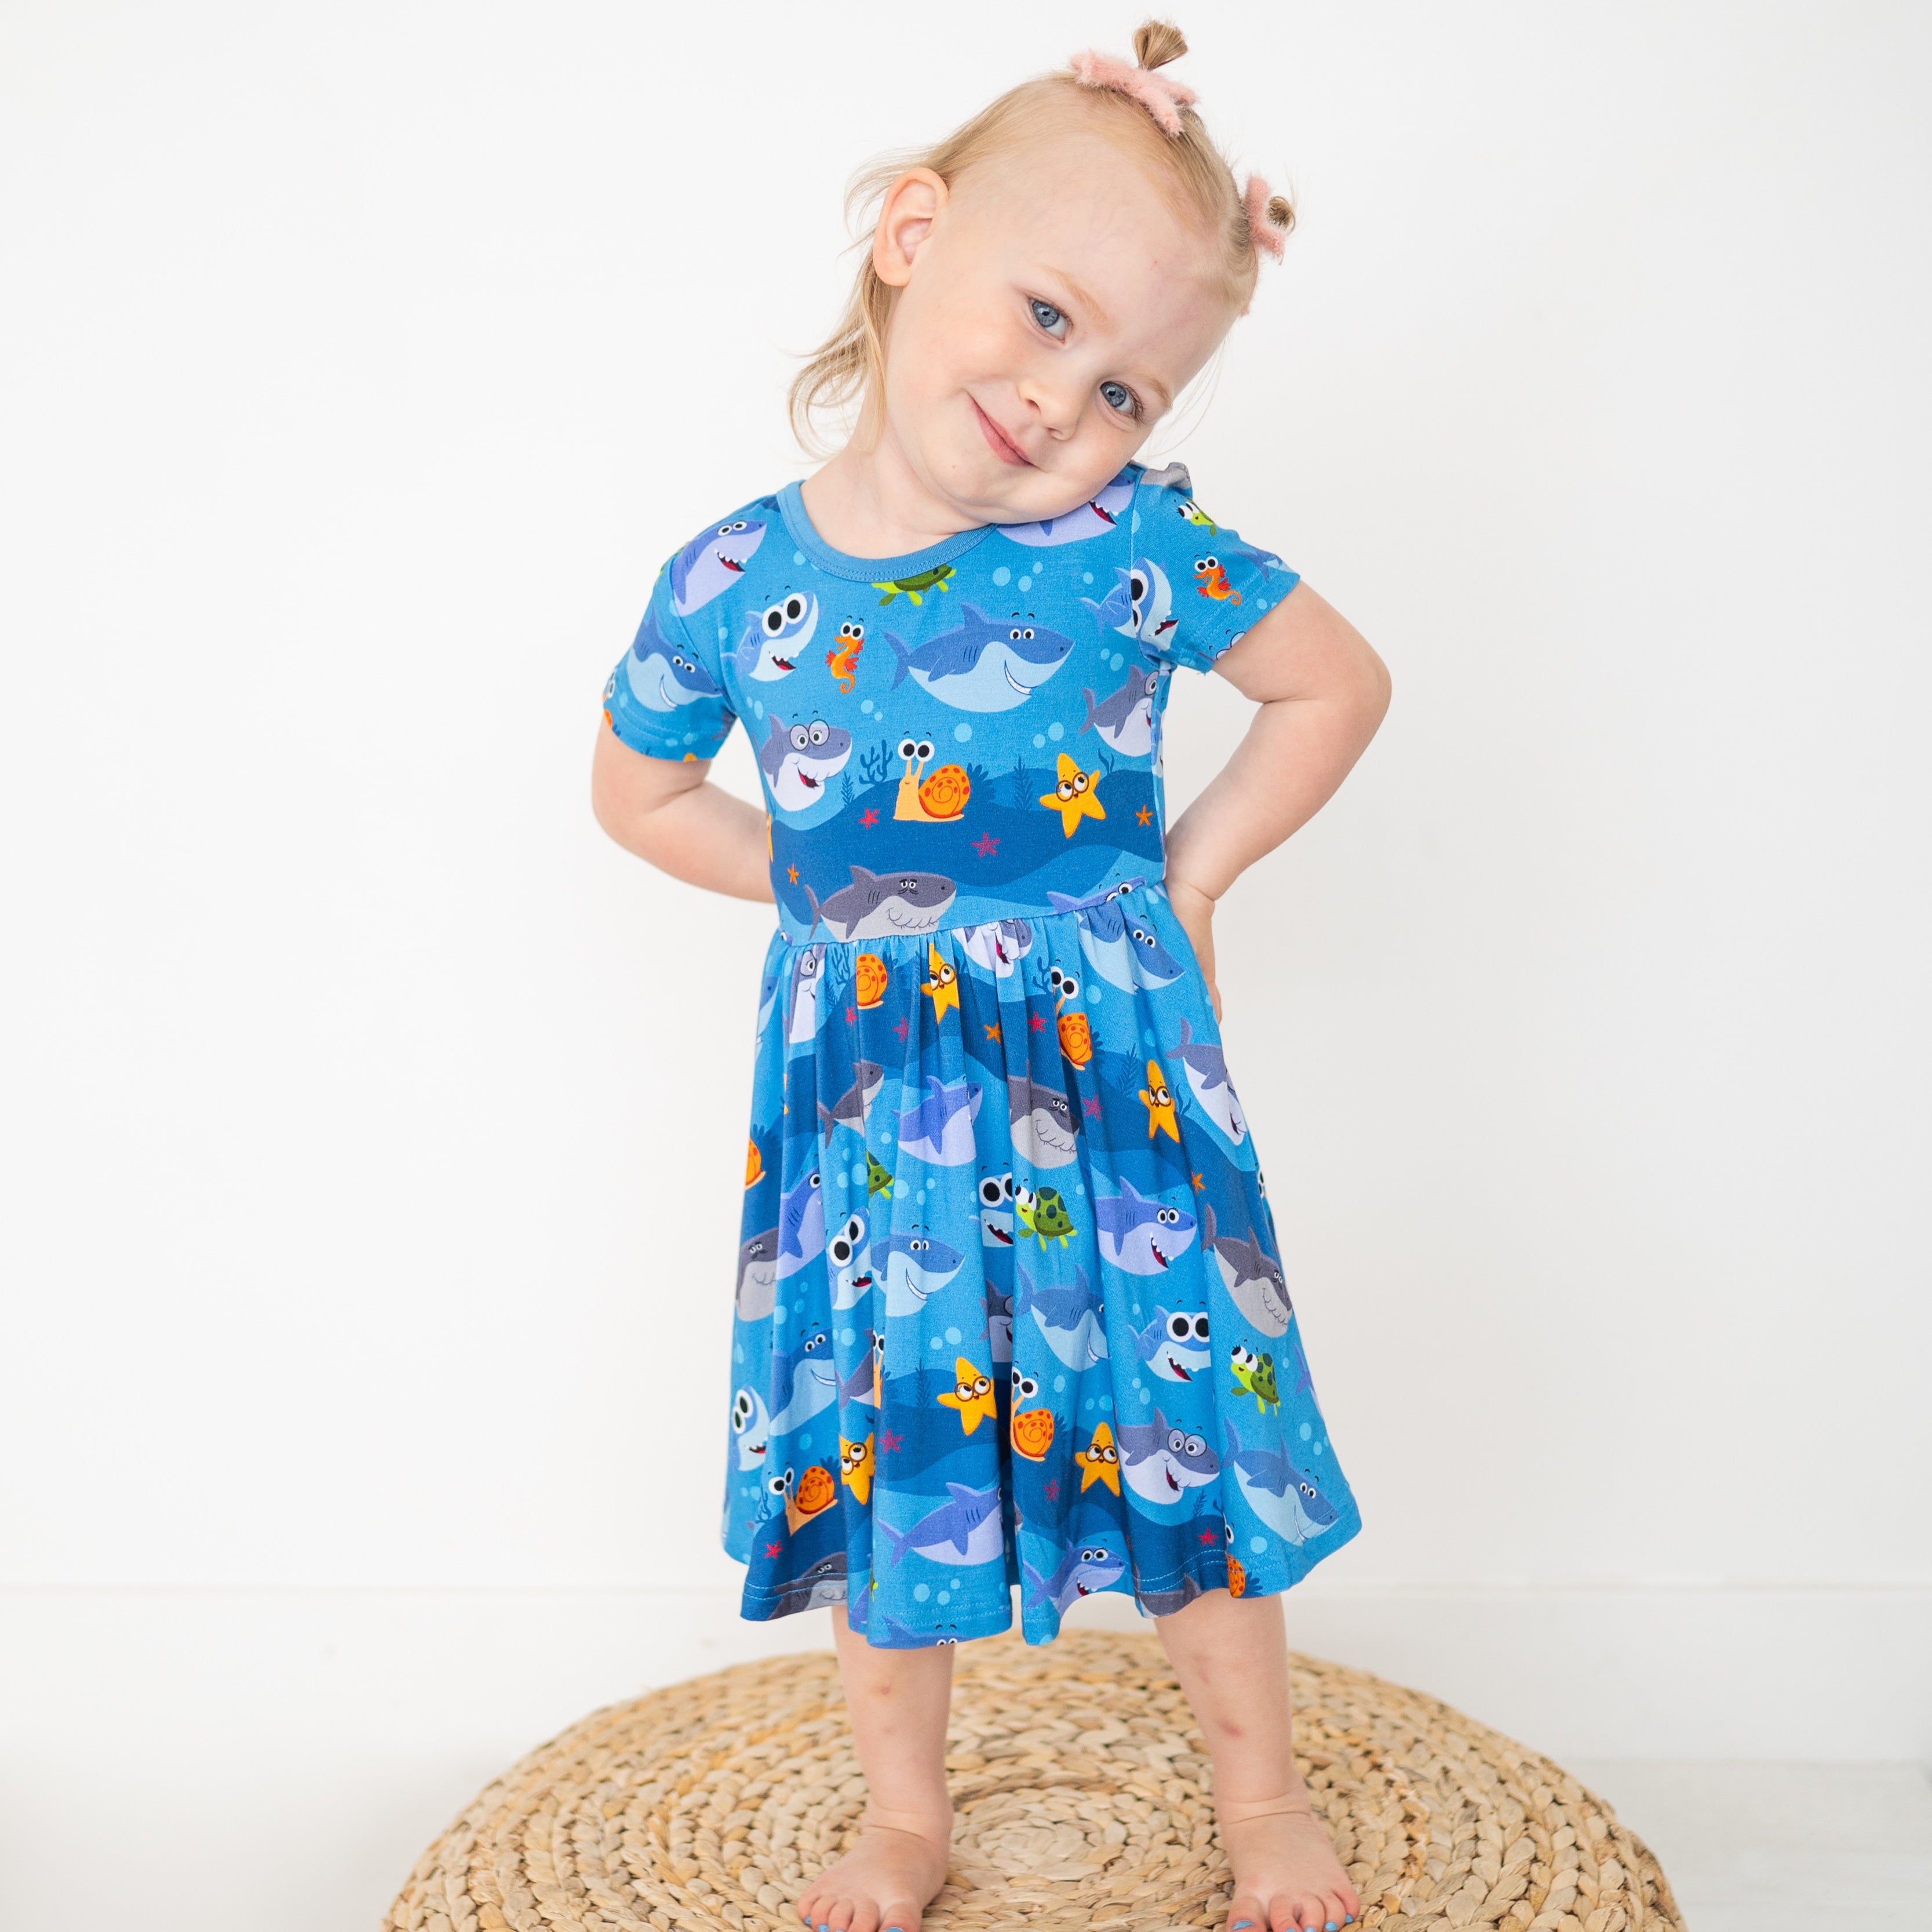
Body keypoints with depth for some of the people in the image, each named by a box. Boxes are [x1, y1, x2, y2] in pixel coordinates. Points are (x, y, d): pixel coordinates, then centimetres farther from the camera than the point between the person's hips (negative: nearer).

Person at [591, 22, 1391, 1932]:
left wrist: (1186, 873, -2)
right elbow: (639, 790, 10)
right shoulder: (730, 580, -7)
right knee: (879, 1455, 13)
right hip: (863, 1082, 2)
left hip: (1104, 1067, -1)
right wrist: (832, 895, 2)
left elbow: (1337, 688, 1)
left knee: (1181, 1437, 10)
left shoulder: (1132, 543, -12)